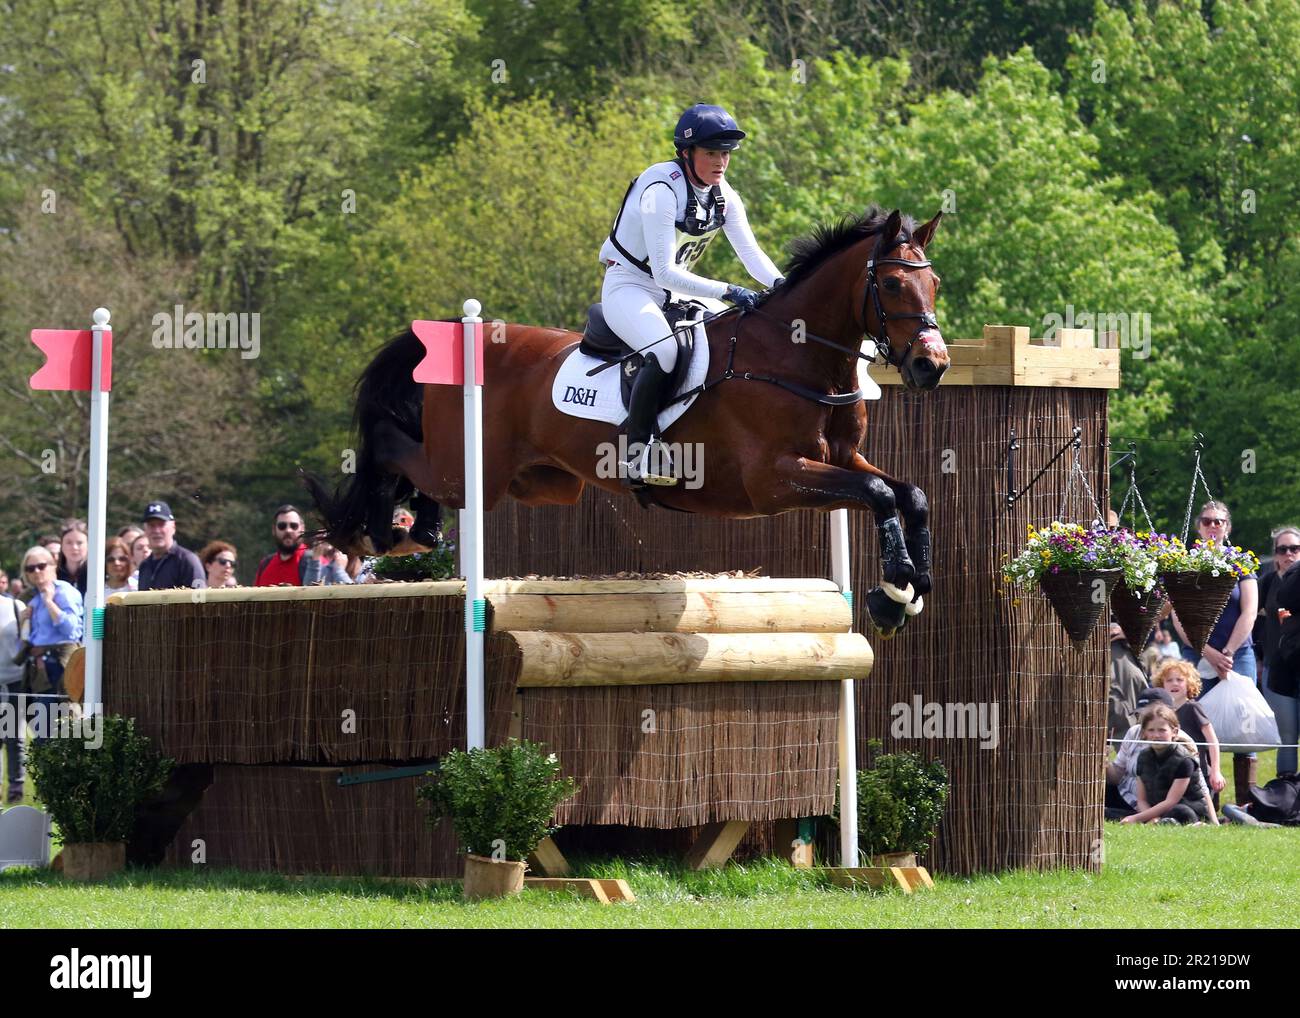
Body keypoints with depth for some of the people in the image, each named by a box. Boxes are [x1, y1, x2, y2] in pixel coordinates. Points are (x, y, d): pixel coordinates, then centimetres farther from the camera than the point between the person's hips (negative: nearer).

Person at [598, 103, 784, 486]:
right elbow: (665, 272, -28)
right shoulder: (662, 191, -24)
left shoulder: (723, 196, 1)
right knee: (665, 350, -35)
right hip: (628, 287, -8)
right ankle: (638, 453, -30)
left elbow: (751, 253, -2)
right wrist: (728, 291, -35)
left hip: (673, 291, 9)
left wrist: (780, 285, -23)